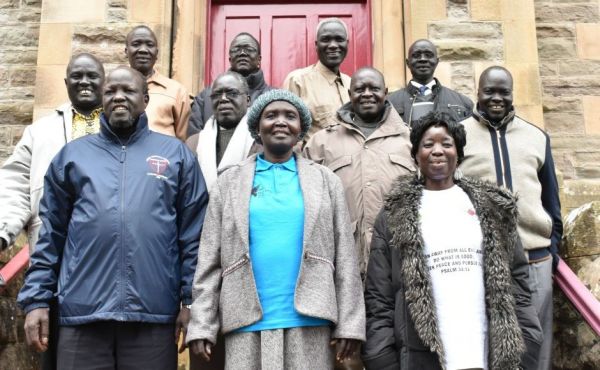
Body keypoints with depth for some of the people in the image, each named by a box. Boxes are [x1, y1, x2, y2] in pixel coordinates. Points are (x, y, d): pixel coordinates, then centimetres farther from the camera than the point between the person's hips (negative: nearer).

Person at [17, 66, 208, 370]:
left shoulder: (176, 153, 8)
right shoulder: (73, 154, 12)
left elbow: (193, 233, 5)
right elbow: (50, 234, 11)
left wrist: (191, 299, 0)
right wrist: (36, 299, 4)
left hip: (154, 313, -1)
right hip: (82, 312, 1)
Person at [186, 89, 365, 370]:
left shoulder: (326, 180, 8)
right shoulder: (229, 182, 7)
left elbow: (345, 257, 4)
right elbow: (209, 259, 5)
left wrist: (349, 324, -2)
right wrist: (202, 326, -2)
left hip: (309, 323, 0)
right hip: (246, 324, 0)